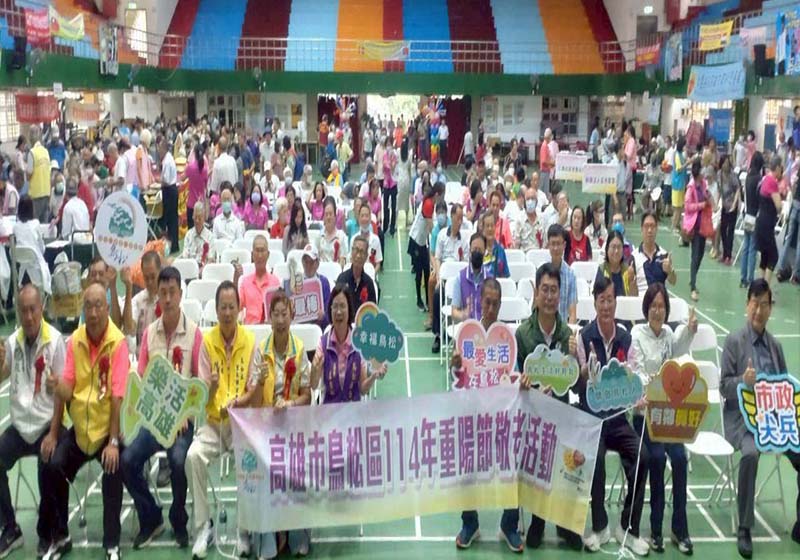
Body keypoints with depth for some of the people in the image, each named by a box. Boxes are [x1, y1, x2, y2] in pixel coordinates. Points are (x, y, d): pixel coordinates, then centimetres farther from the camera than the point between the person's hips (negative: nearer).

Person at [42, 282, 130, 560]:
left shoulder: (118, 342, -14)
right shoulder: (74, 340, -1)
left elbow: (118, 395, -19)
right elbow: (65, 391, -1)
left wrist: (113, 441, -23)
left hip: (108, 427, -4)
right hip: (80, 427, 4)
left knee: (113, 470, -26)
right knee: (53, 466, -14)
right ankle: (61, 536, 8)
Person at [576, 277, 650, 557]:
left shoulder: (626, 338, 5)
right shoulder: (584, 336, -7)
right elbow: (579, 386, -9)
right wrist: (586, 373, -32)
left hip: (617, 415, 4)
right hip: (590, 416, -4)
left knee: (642, 456, -18)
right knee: (596, 457, -29)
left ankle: (628, 527, 0)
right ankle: (599, 526, -7)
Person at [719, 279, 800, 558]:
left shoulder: (775, 344, 16)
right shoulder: (734, 341, 0)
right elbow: (724, 387, -3)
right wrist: (743, 381, -23)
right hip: (743, 417, -5)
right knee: (750, 453, -34)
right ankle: (744, 529, -21)